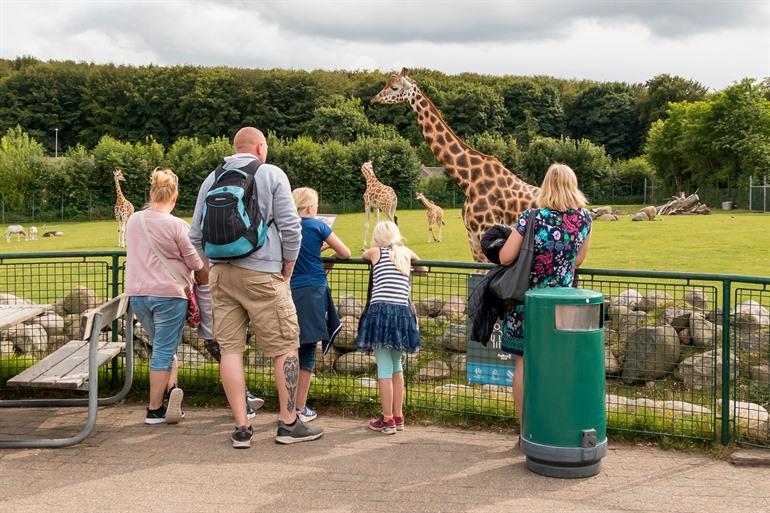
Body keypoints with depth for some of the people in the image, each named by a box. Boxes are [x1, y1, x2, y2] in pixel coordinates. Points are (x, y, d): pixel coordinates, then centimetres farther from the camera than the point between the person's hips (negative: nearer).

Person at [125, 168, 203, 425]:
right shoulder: (177, 226, -14)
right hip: (168, 294, -6)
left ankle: (170, 387, 0)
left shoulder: (133, 221, 5)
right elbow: (196, 264, -6)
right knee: (164, 351, 2)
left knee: (163, 346, 19)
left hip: (137, 294, 6)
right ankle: (154, 410, 7)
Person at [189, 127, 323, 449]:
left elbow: (196, 235, 14)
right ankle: (288, 424, 10)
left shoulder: (212, 179, 14)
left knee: (230, 348, 6)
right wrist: (287, 270, 6)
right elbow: (290, 228, -5)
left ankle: (241, 428, 8)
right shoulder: (272, 174, 2)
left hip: (221, 273, 5)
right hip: (261, 273, -5)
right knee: (285, 346, 5)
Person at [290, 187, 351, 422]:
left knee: (291, 349, 18)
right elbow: (345, 253, 3)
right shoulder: (317, 226, -3)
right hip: (312, 292, -4)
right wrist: (332, 253, 23)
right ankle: (300, 409, 4)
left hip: (289, 292, 4)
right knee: (308, 351, 1)